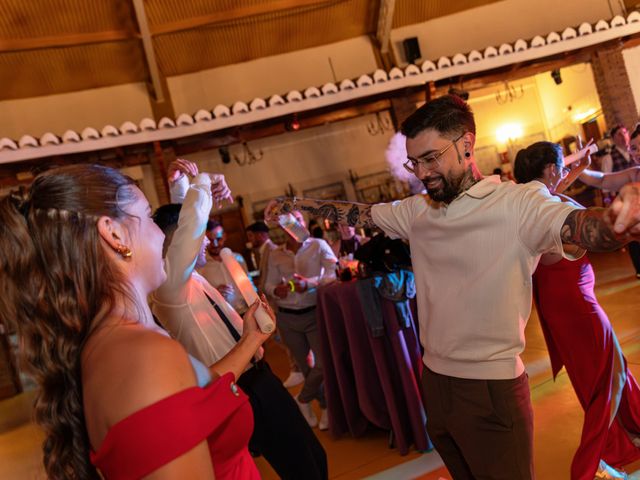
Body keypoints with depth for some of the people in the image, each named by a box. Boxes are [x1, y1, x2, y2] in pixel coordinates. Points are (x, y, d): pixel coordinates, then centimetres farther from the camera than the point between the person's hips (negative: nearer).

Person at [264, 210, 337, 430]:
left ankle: (303, 399, 23)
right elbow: (269, 284, 3)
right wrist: (276, 290, -20)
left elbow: (335, 273, -17)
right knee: (306, 366, 12)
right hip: (287, 317, 3)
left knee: (324, 362, -6)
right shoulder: (275, 255, 4)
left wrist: (310, 283, -32)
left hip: (315, 313, -3)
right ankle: (325, 405, 33)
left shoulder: (318, 245, -6)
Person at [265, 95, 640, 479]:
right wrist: (296, 204, 9)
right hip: (434, 379, 6)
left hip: (494, 389, -6)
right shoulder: (416, 210, 2)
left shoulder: (517, 203, -17)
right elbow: (358, 214, 11)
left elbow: (578, 224, -33)